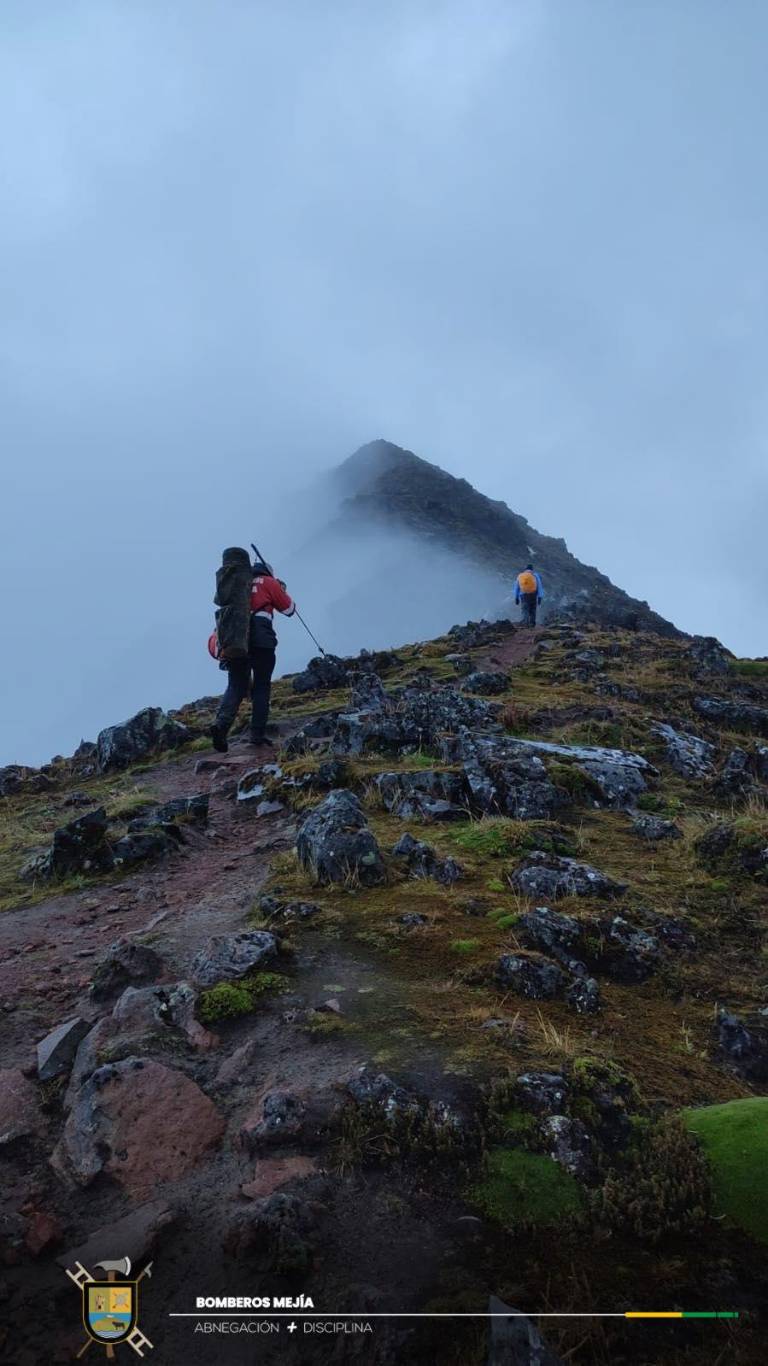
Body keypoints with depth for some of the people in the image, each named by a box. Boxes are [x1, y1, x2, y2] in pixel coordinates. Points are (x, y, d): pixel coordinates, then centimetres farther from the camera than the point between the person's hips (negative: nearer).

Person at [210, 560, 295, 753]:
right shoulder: (269, 582, 11)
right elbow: (289, 609, 14)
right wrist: (282, 589, 30)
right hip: (261, 640, -4)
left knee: (235, 686, 4)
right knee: (261, 687, 5)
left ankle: (221, 723, -20)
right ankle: (258, 733, -1)